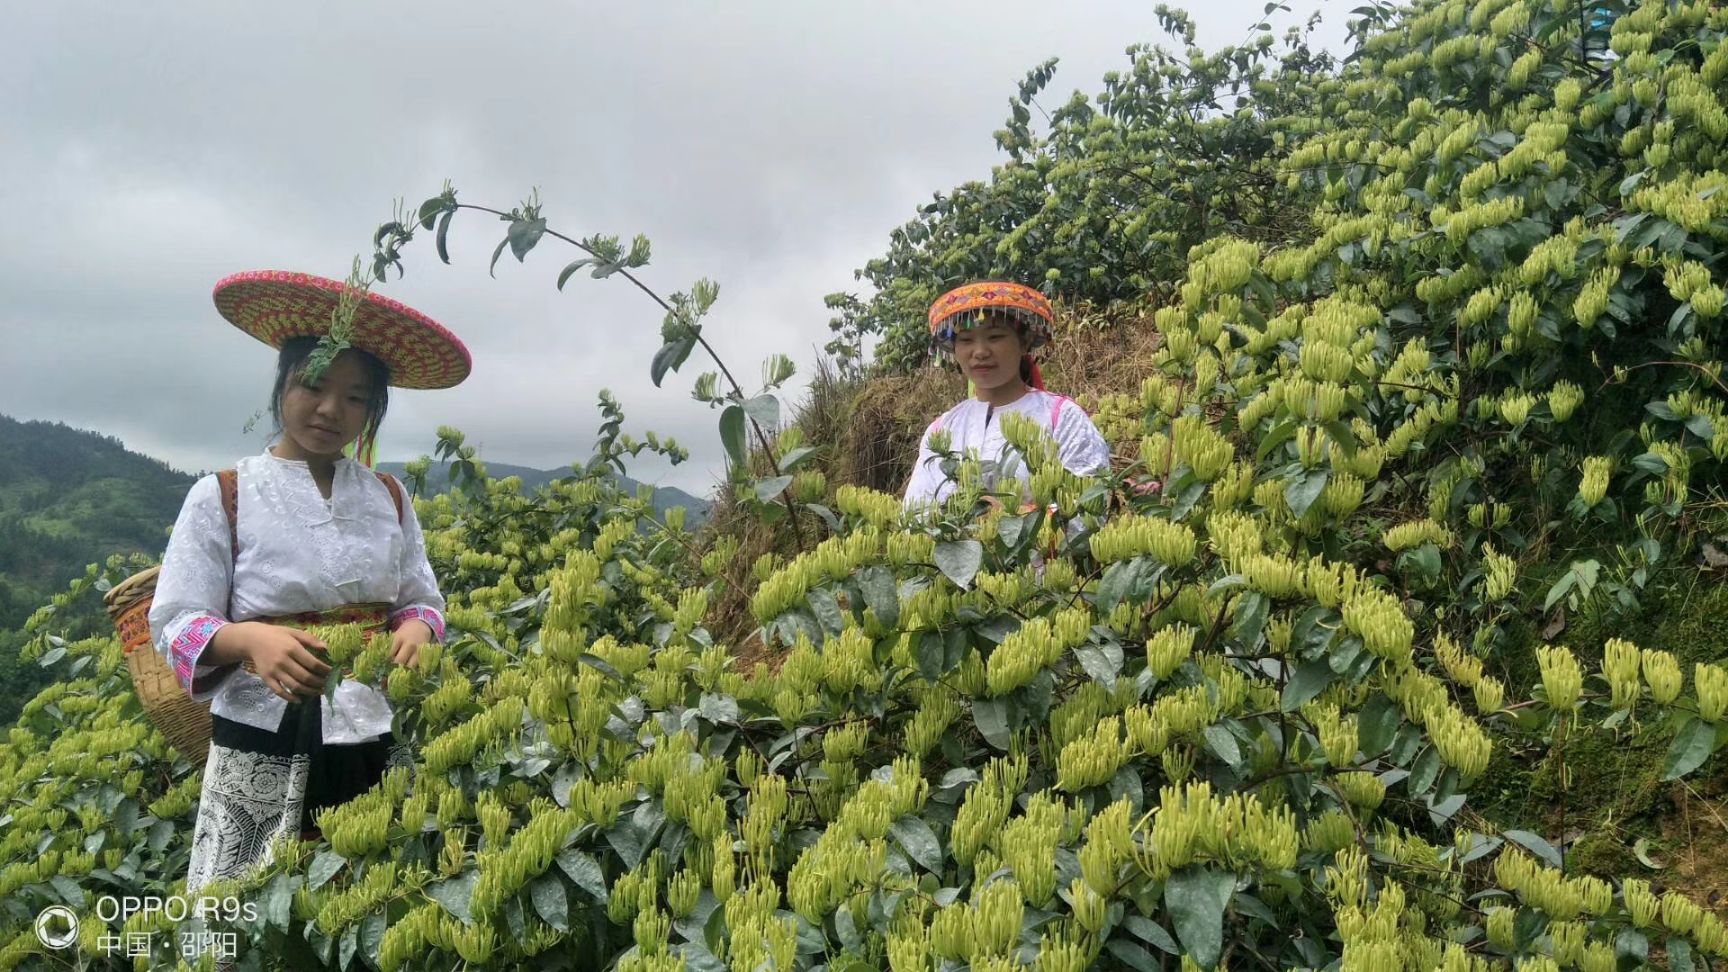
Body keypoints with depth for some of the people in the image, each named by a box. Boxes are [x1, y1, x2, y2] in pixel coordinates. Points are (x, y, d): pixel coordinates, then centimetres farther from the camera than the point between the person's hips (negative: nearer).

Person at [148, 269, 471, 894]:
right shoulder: (221, 497, -3)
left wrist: (415, 630, -12)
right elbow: (176, 622, -6)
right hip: (262, 750, -2)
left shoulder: (388, 498, 7)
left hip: (376, 744, 3)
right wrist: (249, 638, -25)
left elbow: (422, 601, 11)